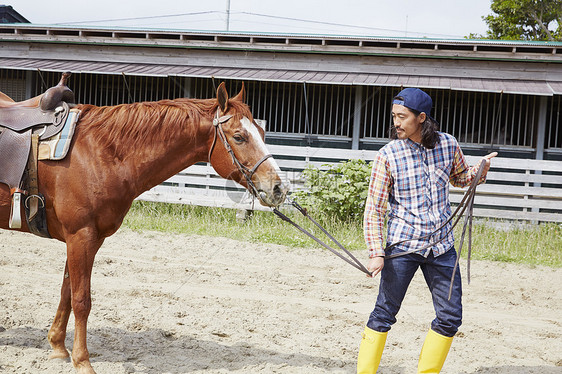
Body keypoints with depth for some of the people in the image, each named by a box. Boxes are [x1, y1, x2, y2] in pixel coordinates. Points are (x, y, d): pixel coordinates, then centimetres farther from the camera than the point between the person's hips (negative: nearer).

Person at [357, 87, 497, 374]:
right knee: (384, 313, -1)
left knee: (450, 317, 7)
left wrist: (481, 169, 0)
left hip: (442, 245, 4)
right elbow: (374, 209, -7)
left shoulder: (448, 145, 1)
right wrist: (376, 252, -16)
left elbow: (460, 178, 22)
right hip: (402, 245, -3)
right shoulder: (388, 155, -8)